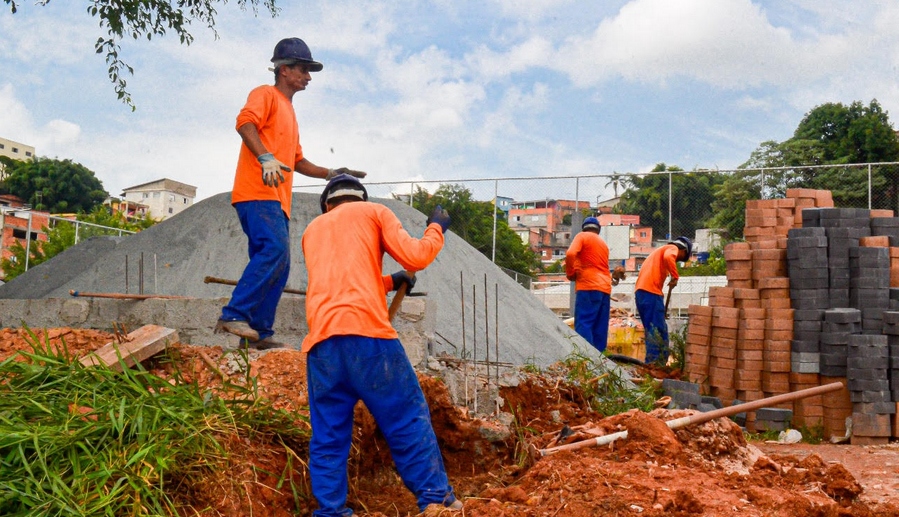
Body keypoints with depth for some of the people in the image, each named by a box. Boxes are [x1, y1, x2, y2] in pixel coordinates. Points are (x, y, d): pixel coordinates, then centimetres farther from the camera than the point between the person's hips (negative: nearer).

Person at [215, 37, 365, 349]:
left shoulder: (288, 111, 31)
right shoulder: (266, 95, 5)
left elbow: (297, 161, 34)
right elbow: (245, 121, -16)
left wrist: (331, 174, 24)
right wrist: (266, 158, -30)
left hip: (277, 199, 9)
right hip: (258, 193, -9)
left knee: (278, 266, 3)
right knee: (274, 249, -26)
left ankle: (259, 334, 3)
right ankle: (235, 315, -27)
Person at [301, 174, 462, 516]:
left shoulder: (312, 229, 30)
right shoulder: (374, 212, 16)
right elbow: (416, 258, 5)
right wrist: (436, 228, 22)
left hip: (321, 340, 4)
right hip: (366, 332, -4)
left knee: (328, 435, 7)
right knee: (408, 420, 4)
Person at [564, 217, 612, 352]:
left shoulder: (582, 236, 5)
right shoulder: (603, 243, 25)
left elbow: (570, 254, -12)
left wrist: (570, 273, 1)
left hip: (588, 286, -7)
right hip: (605, 287, 7)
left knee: (583, 324, -12)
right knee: (600, 328, 5)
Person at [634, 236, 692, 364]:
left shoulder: (661, 250, 32)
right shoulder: (672, 248, 4)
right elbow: (668, 257, -22)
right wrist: (675, 277, -14)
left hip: (641, 291, 9)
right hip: (650, 292, -9)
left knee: (652, 329, 13)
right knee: (657, 330, -8)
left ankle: (652, 363, 14)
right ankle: (654, 364, -11)